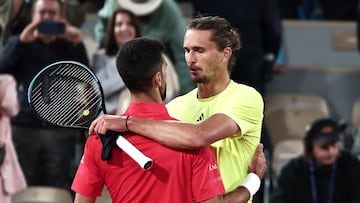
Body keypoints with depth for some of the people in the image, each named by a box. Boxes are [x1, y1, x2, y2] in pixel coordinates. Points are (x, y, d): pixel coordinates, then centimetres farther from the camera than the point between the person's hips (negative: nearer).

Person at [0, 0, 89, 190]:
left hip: (61, 131, 0)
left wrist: (78, 45, -11)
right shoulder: (18, 43, 14)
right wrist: (22, 42, -14)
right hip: (24, 128, 0)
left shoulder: (70, 46, 14)